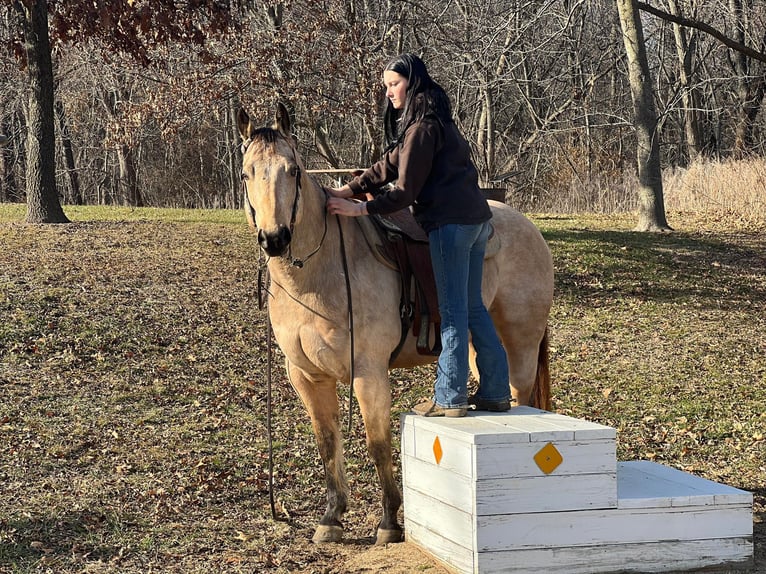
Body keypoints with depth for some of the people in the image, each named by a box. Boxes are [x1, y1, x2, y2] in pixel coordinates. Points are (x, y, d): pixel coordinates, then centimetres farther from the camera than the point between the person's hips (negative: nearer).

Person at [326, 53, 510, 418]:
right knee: (473, 308, 13)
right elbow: (389, 166, 18)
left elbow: (406, 190, -14)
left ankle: (450, 398, 1)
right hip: (474, 219, 10)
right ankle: (496, 392, 16)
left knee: (454, 312, -4)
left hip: (450, 223, -10)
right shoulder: (431, 120, 19)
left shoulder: (422, 127, -13)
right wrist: (347, 190, 10)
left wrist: (359, 209, -15)